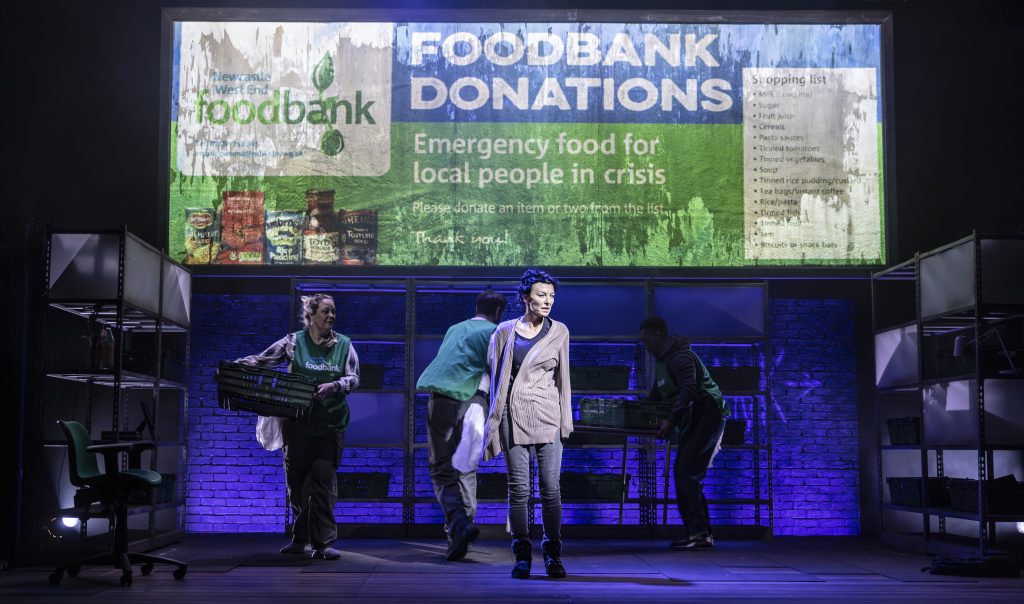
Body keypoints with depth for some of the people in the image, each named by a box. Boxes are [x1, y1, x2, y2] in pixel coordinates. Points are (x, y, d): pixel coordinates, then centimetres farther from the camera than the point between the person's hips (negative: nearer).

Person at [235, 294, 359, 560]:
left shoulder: (343, 345, 6)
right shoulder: (293, 342, 4)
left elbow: (353, 378, -2)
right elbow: (261, 360, 4)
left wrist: (333, 386, -21)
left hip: (330, 424, -1)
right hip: (297, 421, 1)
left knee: (323, 478, -8)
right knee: (296, 479, 6)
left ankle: (322, 542, -7)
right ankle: (300, 539, 20)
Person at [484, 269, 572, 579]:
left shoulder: (559, 332, 7)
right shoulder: (505, 331, 5)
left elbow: (562, 377, 11)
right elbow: (496, 375, 9)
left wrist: (566, 420, 6)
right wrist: (495, 421, 7)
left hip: (548, 417, 1)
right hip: (514, 417, 0)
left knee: (551, 489, -3)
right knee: (519, 489, 0)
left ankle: (553, 555, 8)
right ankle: (522, 556, 9)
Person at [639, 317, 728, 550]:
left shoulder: (680, 357, -16)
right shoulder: (662, 359, 17)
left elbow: (688, 392, -28)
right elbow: (656, 395, 27)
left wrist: (671, 420, -32)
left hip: (707, 415, -10)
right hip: (693, 421, 10)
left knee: (686, 475, -13)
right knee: (684, 475, 9)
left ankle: (698, 533, -12)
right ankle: (702, 533, 12)